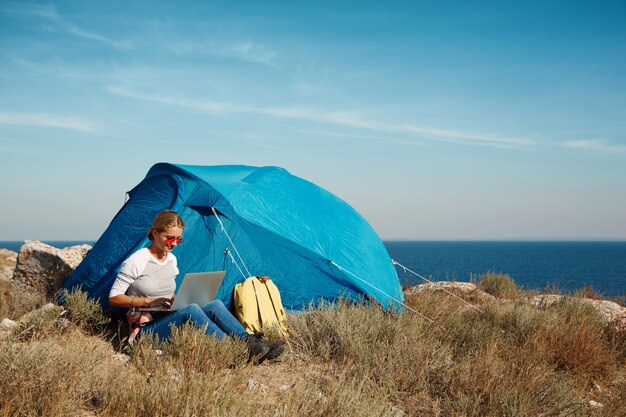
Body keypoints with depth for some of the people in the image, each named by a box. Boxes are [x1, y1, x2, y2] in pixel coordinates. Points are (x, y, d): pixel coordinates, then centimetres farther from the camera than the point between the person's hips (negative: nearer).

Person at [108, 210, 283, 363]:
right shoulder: (136, 261, -10)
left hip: (169, 323, 7)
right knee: (191, 310, -34)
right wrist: (148, 301, -18)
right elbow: (113, 299, -9)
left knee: (215, 305, -19)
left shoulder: (171, 259, 11)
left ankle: (252, 344, -27)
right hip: (146, 329, -6)